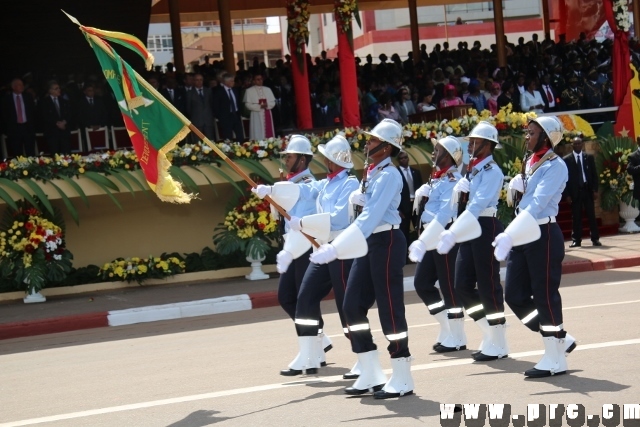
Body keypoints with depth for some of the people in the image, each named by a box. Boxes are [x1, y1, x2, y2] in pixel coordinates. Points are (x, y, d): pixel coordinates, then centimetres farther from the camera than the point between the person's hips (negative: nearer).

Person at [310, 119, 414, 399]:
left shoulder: (389, 175, -17)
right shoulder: (371, 173, 12)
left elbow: (371, 216, -26)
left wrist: (334, 249, -32)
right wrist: (358, 197, 0)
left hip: (386, 242, -10)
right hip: (369, 243, 10)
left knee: (389, 307, -5)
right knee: (352, 305, 7)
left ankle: (402, 379, 3)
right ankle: (371, 374, 14)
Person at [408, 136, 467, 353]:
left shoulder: (453, 179, -14)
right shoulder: (437, 178, 14)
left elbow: (444, 214, -23)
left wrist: (422, 242, -27)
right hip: (432, 239, 9)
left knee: (449, 286, -2)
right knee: (422, 283, 9)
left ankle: (457, 338, 7)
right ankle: (448, 329, 19)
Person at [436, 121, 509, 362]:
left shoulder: (492, 172, -13)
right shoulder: (473, 169, 13)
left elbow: (478, 205, -24)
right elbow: (457, 197, 17)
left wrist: (452, 234, -32)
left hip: (486, 229, -9)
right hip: (470, 231, 9)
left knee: (488, 286, -3)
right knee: (463, 285, 7)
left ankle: (498, 344, 7)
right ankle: (490, 334, 18)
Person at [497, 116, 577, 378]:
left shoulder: (555, 166, -14)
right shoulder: (530, 163, 12)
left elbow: (537, 204, -25)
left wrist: (509, 235, -33)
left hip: (543, 236, -9)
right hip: (523, 236, 9)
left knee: (545, 295, -3)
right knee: (514, 295, 7)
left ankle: (555, 360, 8)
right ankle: (559, 340, 21)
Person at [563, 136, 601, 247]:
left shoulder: (589, 157, 7)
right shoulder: (567, 159, 1)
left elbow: (594, 174, 7)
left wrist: (595, 190, -2)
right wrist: (567, 194, -6)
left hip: (587, 189, 1)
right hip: (575, 191, -1)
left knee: (591, 215, 2)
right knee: (576, 217, 1)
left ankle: (595, 239, 6)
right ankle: (576, 240, 4)